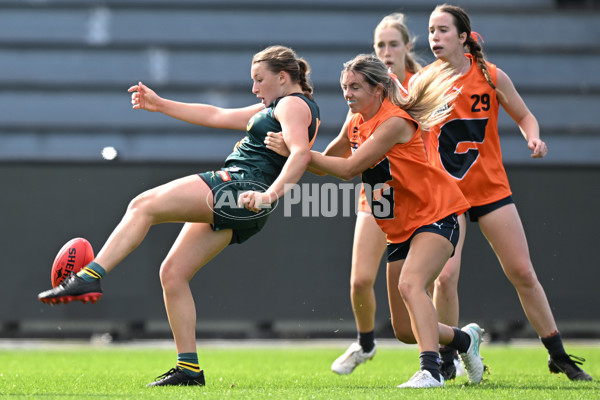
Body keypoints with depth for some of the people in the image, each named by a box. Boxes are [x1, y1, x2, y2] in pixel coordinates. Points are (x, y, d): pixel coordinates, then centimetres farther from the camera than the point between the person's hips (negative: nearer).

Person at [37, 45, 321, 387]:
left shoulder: (294, 104, -2)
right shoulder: (272, 108, 30)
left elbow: (300, 153, -20)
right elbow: (216, 116, 33)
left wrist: (269, 195, -34)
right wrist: (160, 105, 31)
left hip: (238, 187, -10)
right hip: (230, 205, 10)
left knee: (144, 206, -16)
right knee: (172, 273, 4)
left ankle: (90, 277, -27)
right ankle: (189, 369, 0)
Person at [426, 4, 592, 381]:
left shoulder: (492, 76, -4)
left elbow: (524, 115, 8)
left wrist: (534, 138, -11)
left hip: (491, 189, 1)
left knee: (523, 273, 1)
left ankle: (559, 356, 11)